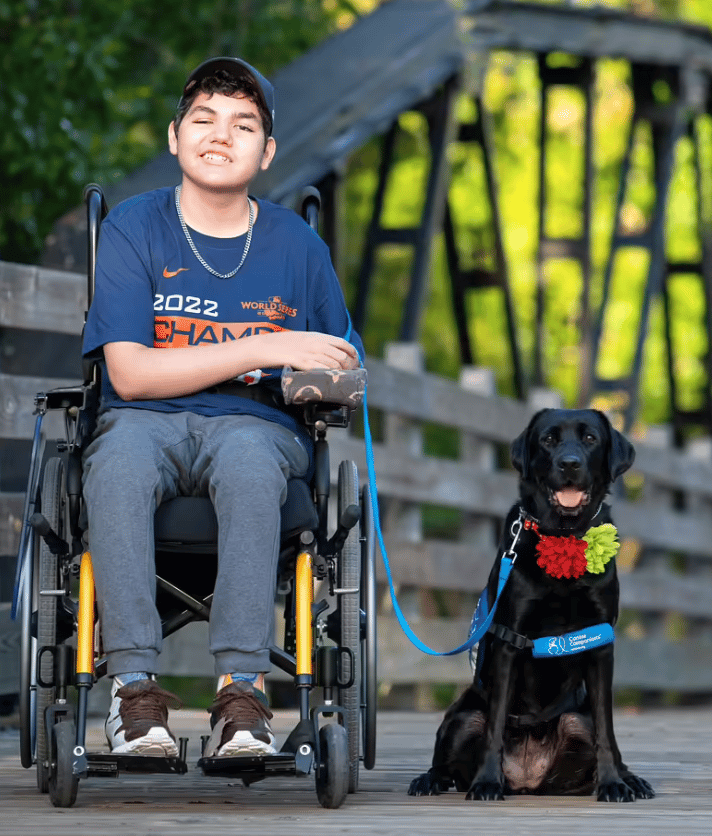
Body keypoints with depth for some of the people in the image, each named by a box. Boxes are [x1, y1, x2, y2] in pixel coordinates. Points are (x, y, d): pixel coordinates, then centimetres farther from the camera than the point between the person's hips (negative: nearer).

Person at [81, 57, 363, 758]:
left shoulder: (297, 245, 11)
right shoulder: (134, 227, 4)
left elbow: (344, 376, 22)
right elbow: (130, 373, -7)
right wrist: (265, 350, -11)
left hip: (258, 427, 1)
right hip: (148, 420, -1)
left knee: (248, 460, -38)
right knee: (118, 459, -38)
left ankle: (242, 686, -39)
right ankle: (133, 683, -36)